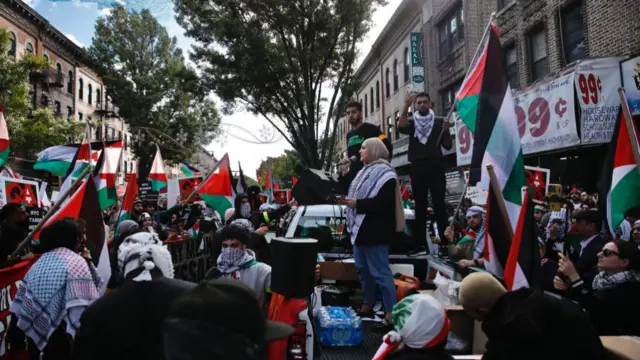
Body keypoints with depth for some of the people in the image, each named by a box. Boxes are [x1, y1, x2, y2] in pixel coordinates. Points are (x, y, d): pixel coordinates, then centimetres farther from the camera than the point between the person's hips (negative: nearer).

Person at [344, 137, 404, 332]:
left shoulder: (384, 173, -13)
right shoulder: (366, 171, 18)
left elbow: (384, 202, -24)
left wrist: (357, 203, -21)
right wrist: (351, 201, 8)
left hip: (375, 231, -10)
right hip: (361, 228, 10)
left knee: (380, 272, -7)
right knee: (363, 269, 16)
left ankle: (391, 314, 0)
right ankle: (367, 306, 29)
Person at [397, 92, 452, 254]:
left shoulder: (438, 122, 11)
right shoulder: (412, 123, 14)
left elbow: (448, 146, 9)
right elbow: (401, 127, -10)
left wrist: (446, 131, -8)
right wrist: (406, 107, -19)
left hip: (436, 167, -1)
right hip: (418, 168, 2)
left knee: (439, 204, -6)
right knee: (420, 206, 3)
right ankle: (420, 242, 4)